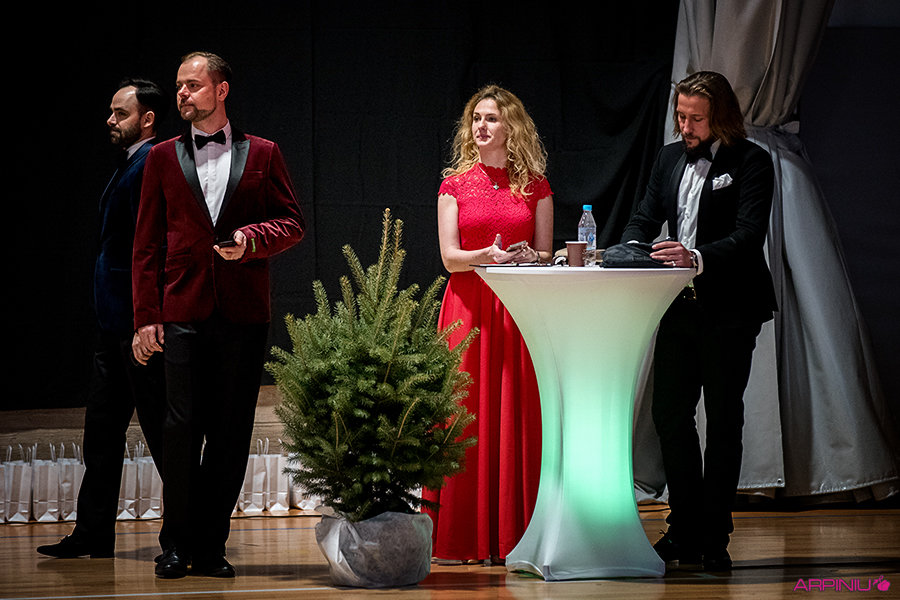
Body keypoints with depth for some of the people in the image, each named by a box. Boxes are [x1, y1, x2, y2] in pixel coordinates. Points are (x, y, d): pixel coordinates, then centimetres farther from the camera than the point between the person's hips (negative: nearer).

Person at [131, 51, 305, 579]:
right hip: (184, 312, 0)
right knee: (182, 428, -6)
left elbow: (293, 223, 10)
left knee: (232, 434, 2)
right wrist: (146, 317, 0)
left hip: (244, 313, 0)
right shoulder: (164, 158, 11)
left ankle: (211, 544, 9)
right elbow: (147, 245, 8)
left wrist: (253, 238, -11)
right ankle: (177, 544, 4)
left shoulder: (262, 154, 10)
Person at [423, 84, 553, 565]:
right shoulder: (455, 185, 7)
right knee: (468, 417, -3)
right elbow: (449, 256, -1)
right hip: (469, 307, -1)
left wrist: (526, 256, -16)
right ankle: (468, 538, 1)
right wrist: (490, 255, -20)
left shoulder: (535, 187, 8)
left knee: (518, 415, -2)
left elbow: (545, 255, 7)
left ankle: (516, 534, 4)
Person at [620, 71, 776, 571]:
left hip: (729, 309, -6)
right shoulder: (670, 158, 12)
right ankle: (685, 532, 15)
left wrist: (699, 257, -34)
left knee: (723, 421, 1)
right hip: (680, 305, 6)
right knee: (669, 413, 6)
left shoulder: (751, 162, -8)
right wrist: (630, 249, -9)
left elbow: (750, 235, -18)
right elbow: (646, 220, 14)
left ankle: (715, 538, 8)